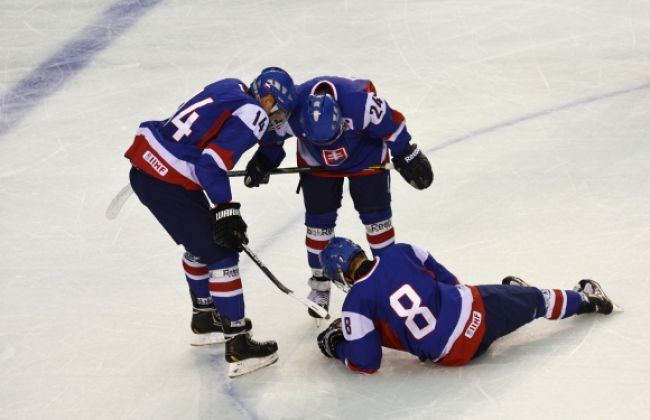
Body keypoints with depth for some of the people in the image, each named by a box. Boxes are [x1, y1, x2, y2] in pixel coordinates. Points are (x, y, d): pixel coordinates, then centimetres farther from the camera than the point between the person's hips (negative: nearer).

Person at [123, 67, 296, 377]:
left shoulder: (231, 88, 14)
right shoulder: (252, 114, -11)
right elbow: (213, 163, -19)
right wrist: (226, 210, -13)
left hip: (145, 162, 9)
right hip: (167, 185, -9)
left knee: (203, 240, 27)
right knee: (221, 252, -1)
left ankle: (205, 320, 43)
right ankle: (237, 347, 1)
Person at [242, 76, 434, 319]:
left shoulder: (361, 101, -42)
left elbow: (391, 125, -23)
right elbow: (273, 135, -12)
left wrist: (406, 156, -13)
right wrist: (264, 161, -2)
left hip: (366, 156, -1)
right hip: (316, 162, 1)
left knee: (375, 215, 0)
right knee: (318, 220, 0)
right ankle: (320, 283, 16)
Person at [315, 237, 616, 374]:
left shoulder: (357, 301, -14)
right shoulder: (399, 253, -4)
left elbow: (365, 362, -11)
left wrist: (336, 347, 6)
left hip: (454, 354, -1)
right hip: (473, 308, 1)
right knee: (534, 301, 30)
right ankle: (584, 299, 52)